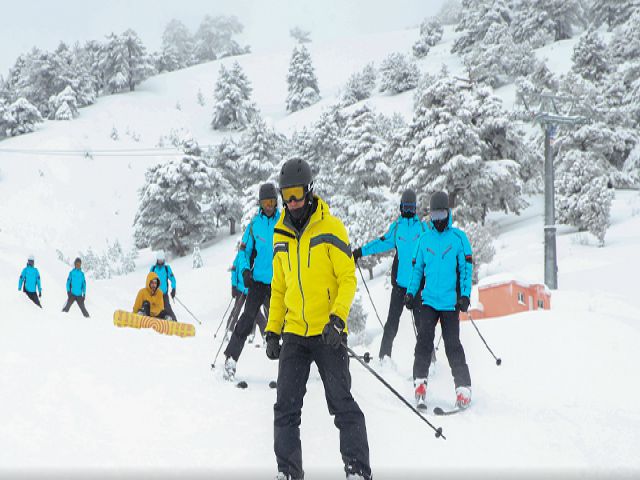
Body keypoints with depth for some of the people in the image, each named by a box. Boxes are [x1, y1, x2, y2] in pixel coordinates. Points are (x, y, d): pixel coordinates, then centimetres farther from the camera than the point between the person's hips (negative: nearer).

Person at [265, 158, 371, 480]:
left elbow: (348, 278, -7)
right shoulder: (281, 236, 13)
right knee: (286, 408, 2)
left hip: (328, 333, -5)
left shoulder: (330, 227, -4)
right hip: (294, 335, 5)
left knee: (342, 404, -6)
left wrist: (337, 319, -19)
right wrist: (272, 331, 13)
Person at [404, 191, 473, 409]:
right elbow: (417, 267, 18)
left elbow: (466, 268, 0)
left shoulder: (458, 238, 2)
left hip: (450, 302, -3)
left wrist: (465, 294, -9)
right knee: (424, 340, -9)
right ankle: (420, 381, -2)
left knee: (452, 345, -4)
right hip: (429, 300, 3)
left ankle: (463, 386, 1)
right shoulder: (425, 239, 11)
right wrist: (410, 292, 9)